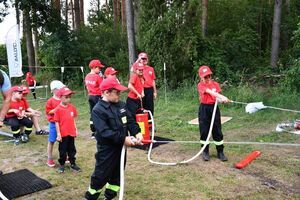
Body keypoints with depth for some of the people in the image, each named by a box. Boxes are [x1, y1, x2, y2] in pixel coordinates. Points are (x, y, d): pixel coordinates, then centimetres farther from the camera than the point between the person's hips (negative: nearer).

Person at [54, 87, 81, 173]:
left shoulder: (72, 107, 0)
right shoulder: (58, 109, -13)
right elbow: (56, 122, -11)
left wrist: (75, 130, 9)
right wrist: (58, 134, -12)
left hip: (71, 133, 4)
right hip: (63, 134, -4)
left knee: (72, 149, 16)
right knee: (62, 150, 11)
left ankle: (73, 164, 29)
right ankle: (62, 165, 27)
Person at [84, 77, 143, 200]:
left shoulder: (121, 105, 3)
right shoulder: (98, 110, -18)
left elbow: (130, 121, 4)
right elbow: (104, 132, -25)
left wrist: (137, 133, -14)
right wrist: (123, 139, -27)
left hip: (120, 148, 7)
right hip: (107, 150, -7)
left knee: (117, 175, 18)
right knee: (101, 176, 5)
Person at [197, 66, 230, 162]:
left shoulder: (215, 84, 5)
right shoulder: (201, 85, -8)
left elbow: (217, 96, -2)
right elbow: (210, 92, -25)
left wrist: (222, 100, -26)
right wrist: (222, 97, -37)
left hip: (214, 108, 3)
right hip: (204, 109, -3)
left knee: (217, 130, 6)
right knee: (204, 131, 4)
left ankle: (220, 152, 15)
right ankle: (205, 152, 18)